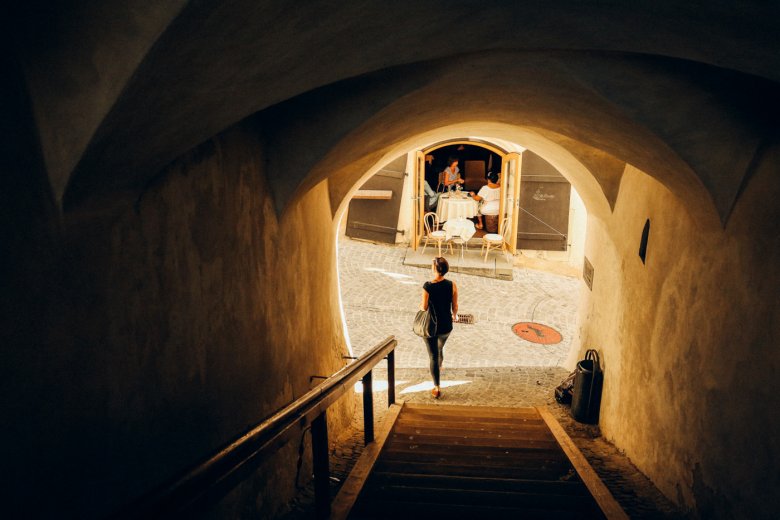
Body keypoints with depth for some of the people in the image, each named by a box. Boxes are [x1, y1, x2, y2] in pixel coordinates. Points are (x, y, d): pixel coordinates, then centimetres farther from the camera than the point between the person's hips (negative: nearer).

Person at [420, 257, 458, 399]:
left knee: (433, 355, 8)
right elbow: (454, 306, -4)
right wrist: (455, 316, 17)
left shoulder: (427, 286, -21)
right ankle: (439, 368, 58)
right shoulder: (452, 285, -13)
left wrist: (420, 306, 8)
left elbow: (424, 307, -16)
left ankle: (437, 388, 12)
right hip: (446, 326, 4)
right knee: (440, 349, 31)